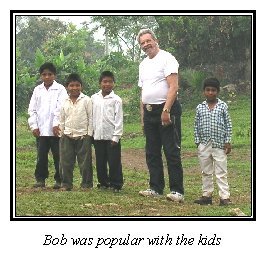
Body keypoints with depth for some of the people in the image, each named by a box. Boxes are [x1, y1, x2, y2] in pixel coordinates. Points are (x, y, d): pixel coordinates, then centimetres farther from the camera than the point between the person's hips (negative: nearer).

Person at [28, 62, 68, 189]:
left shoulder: (60, 89, -2)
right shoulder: (37, 90, 11)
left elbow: (60, 108, -9)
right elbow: (32, 109, 10)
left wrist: (57, 125, -16)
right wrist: (34, 126, 1)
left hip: (55, 130, -4)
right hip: (41, 130, 4)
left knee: (58, 156, 1)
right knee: (41, 156, 8)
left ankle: (59, 180, 8)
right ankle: (40, 179, 15)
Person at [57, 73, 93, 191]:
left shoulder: (86, 100, -3)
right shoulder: (65, 102, 8)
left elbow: (90, 118, -3)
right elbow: (62, 120, 15)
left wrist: (89, 134, -7)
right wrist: (61, 134, 9)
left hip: (83, 136, -4)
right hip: (67, 136, 4)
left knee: (85, 161, 0)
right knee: (66, 161, 5)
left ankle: (86, 184, 8)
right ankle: (66, 184, 14)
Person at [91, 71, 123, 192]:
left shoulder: (116, 99, -3)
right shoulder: (94, 98, 8)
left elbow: (119, 119, -5)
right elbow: (91, 116, 12)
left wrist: (116, 137, -10)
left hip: (111, 136, -4)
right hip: (98, 136, 4)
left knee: (114, 162, -2)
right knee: (100, 162, 10)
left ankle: (116, 184, 6)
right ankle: (103, 182, 21)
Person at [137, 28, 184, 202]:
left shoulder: (166, 59, -7)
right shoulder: (143, 64, 18)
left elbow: (173, 87, -16)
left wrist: (166, 110, -22)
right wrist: (143, 116, 16)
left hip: (166, 110, -8)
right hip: (149, 112, 8)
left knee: (172, 152, -7)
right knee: (152, 153, 10)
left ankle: (177, 191, -6)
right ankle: (156, 188, 16)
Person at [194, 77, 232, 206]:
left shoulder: (223, 106, 1)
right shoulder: (200, 107, 5)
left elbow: (228, 124, 3)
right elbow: (196, 126, 8)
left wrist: (228, 142, -2)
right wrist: (197, 142, 3)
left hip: (219, 144, -3)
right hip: (204, 145, 3)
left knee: (221, 172, -1)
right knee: (206, 172, 10)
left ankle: (224, 196, 0)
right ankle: (207, 195, 18)